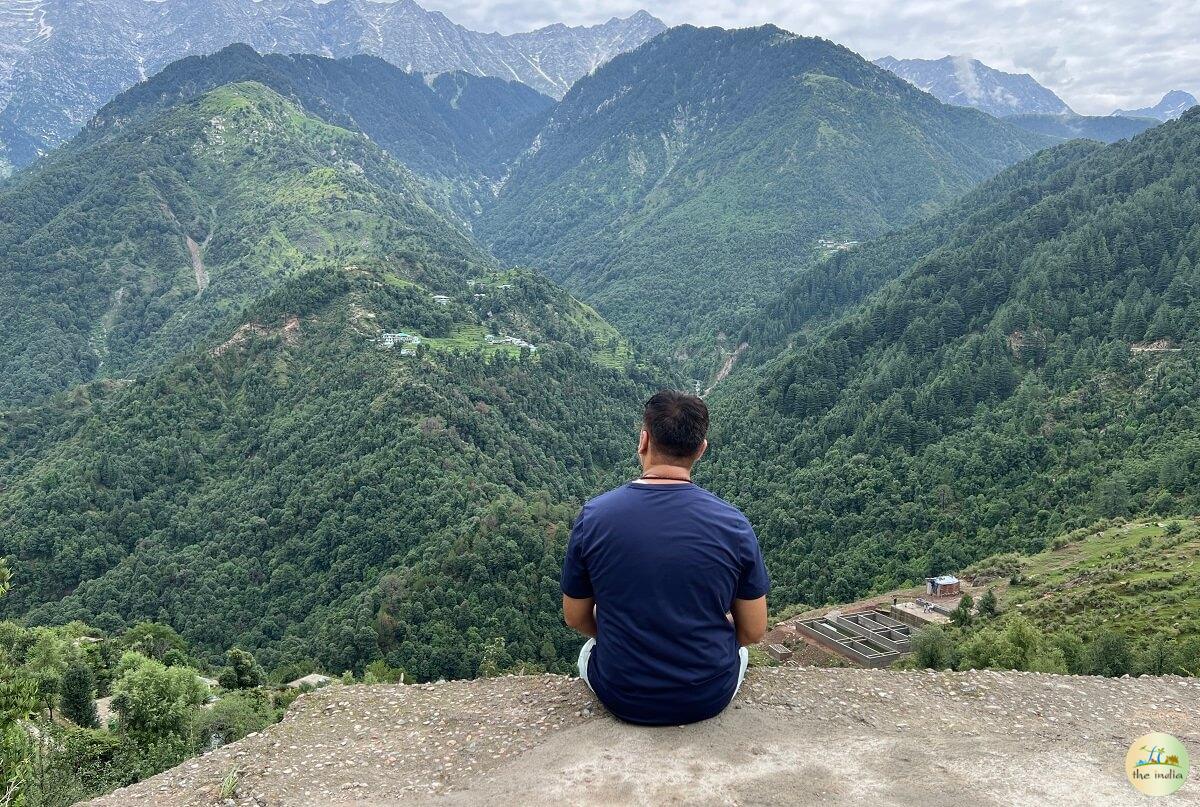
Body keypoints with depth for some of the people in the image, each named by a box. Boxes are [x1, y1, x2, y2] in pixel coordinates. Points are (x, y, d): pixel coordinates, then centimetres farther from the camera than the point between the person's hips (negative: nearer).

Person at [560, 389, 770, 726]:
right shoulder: (733, 524, -15)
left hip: (622, 698, 0)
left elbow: (576, 618, -2)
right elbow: (753, 630, -5)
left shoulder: (593, 516, -15)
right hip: (710, 698, 0)